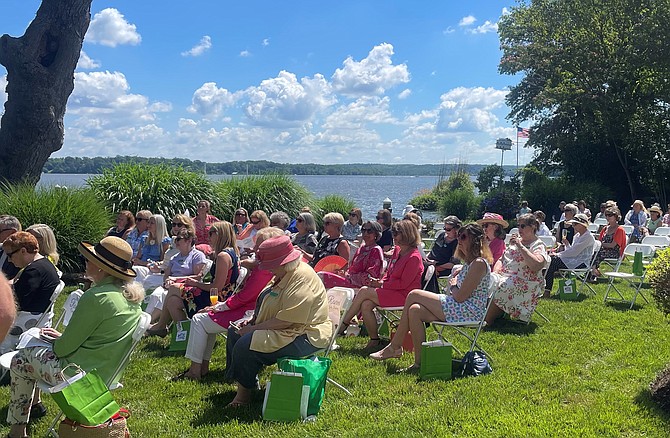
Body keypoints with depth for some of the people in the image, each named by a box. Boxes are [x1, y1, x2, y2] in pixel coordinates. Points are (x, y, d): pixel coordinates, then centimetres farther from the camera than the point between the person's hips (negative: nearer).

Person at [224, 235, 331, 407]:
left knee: (246, 344, -23)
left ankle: (245, 390, -1)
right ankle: (242, 381, 13)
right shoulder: (284, 275, 10)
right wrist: (252, 322, 4)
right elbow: (270, 306, 22)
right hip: (285, 331, 11)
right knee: (234, 332, 11)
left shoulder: (302, 279, -24)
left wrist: (254, 328, -19)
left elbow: (286, 320, -28)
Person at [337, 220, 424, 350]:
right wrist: (380, 281, 1)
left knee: (364, 291, -19)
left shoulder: (414, 257, -15)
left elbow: (403, 283, -17)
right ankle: (374, 340, -8)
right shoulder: (397, 250, 13)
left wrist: (382, 284, -12)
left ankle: (343, 325, -7)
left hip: (404, 295, -8)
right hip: (392, 290, 8)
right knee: (365, 305, -18)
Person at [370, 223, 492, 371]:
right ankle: (419, 362, -7)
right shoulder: (470, 262, 19)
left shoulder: (479, 263, -14)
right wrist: (454, 282, 0)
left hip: (469, 312, -10)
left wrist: (453, 286, 1)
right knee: (415, 310, -7)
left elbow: (460, 297, -18)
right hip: (460, 309, 10)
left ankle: (394, 347, -2)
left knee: (414, 295, -11)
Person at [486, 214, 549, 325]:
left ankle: (488, 322, -22)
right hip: (504, 276, 7)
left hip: (522, 282, -7)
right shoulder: (516, 240, 22)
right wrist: (495, 272, 0)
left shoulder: (539, 246, -2)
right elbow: (502, 259, 21)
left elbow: (537, 265, -23)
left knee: (499, 288, -31)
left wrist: (520, 246, -20)